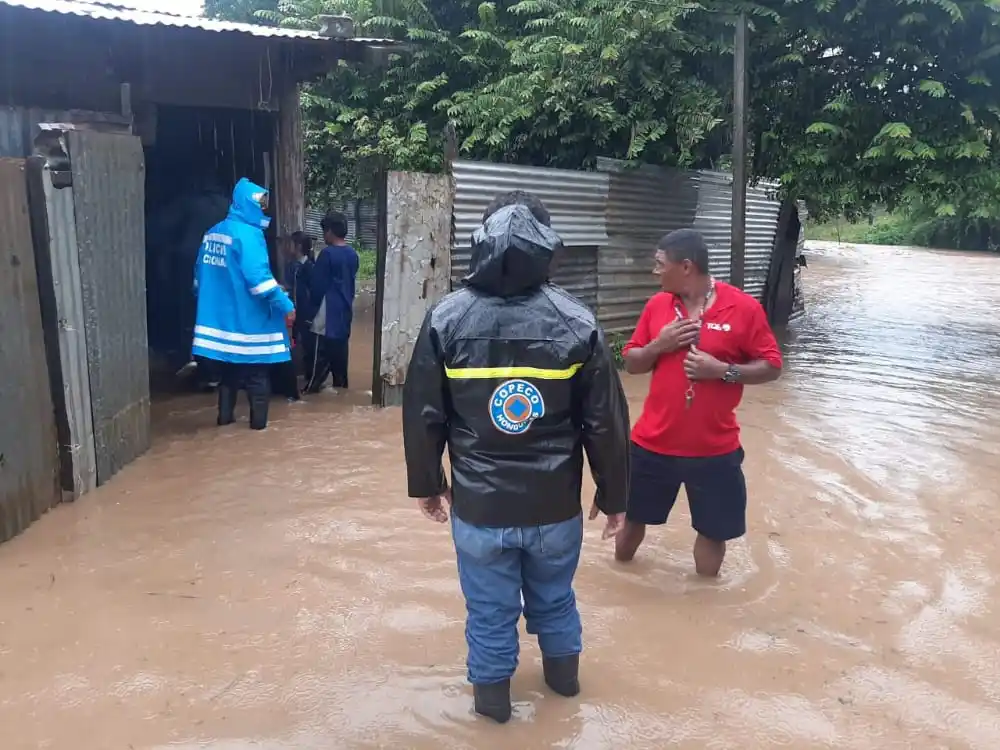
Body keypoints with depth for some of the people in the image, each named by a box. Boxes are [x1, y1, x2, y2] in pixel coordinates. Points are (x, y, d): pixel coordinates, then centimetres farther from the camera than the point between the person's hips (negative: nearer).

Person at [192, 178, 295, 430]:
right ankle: (258, 420, 8)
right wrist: (286, 306, -20)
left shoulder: (212, 233, 11)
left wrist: (209, 302, 29)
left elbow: (200, 277, 18)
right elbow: (258, 277, -23)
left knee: (229, 370, 18)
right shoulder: (248, 233, -15)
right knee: (257, 372, 4)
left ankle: (225, 416, 24)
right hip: (248, 316, -7)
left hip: (219, 314, 8)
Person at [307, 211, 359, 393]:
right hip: (345, 310, 7)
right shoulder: (353, 254, 7)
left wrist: (313, 303, 5)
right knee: (340, 352, 12)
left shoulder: (327, 254, -15)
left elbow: (318, 286, -11)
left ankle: (312, 388, 2)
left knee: (322, 355, -2)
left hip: (328, 313, -7)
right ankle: (340, 385, 18)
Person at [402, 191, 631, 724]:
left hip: (479, 506, -1)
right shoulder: (576, 321, -9)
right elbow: (606, 422, -6)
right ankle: (564, 674, 48)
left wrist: (426, 484, 12)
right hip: (555, 505, 1)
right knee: (554, 599, 25)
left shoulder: (446, 319, -8)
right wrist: (613, 496, 6)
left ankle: (492, 695, 38)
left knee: (490, 610, 18)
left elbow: (422, 416, -3)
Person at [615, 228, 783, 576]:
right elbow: (631, 362, 7)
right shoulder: (656, 305, 1)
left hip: (714, 449, -3)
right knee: (633, 517, 18)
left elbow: (771, 367, -6)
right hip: (653, 443, 3)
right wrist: (658, 345, -13)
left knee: (713, 529, 12)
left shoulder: (744, 307, -10)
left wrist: (723, 370, -21)